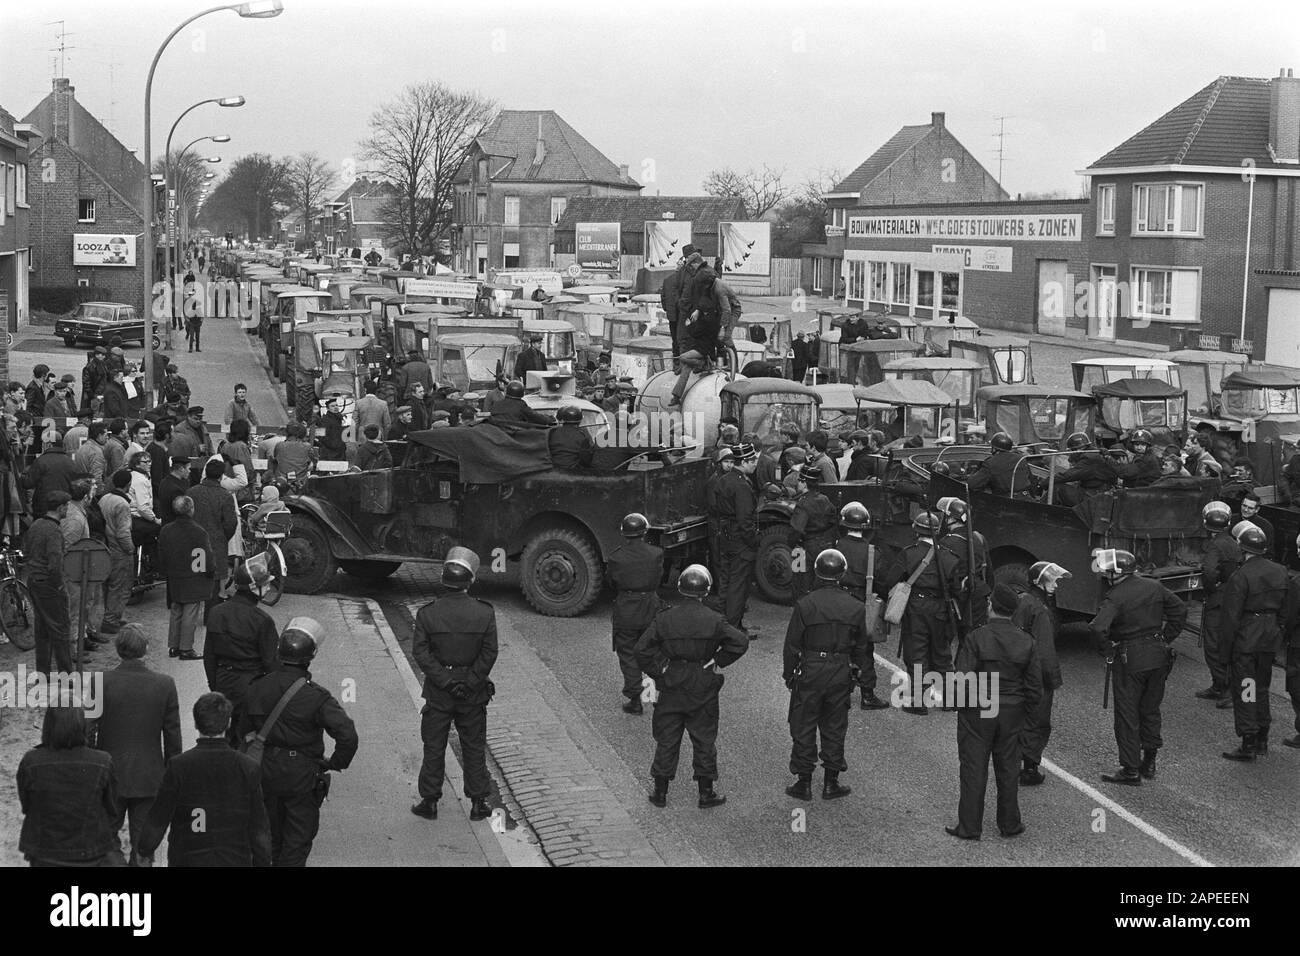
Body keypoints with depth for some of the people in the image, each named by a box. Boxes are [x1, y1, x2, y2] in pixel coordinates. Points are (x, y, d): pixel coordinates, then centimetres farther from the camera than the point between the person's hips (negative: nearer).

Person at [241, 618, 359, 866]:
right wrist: (336, 762, -10)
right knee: (298, 836, 9)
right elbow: (348, 735, -27)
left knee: (270, 834, 22)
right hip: (302, 775, -4)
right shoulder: (316, 696, -21)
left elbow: (245, 731, 5)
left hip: (266, 771, 5)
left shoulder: (256, 689, -6)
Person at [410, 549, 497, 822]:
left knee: (434, 748, 12)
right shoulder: (485, 613, -10)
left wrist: (445, 681, -11)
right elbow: (489, 654, -11)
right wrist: (470, 683, -6)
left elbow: (420, 651, -13)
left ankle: (429, 802, 19)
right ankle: (478, 804, 19)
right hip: (474, 694, 0)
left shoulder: (427, 614, -10)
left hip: (438, 692, 0)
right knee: (474, 747, 13)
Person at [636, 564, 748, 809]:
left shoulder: (664, 619, -6)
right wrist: (718, 662, -6)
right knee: (704, 740, 10)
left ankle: (661, 792, 16)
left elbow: (642, 649, -8)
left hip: (671, 689, 1)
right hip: (703, 691, -1)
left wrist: (658, 672, 2)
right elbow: (740, 642, -16)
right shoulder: (714, 620, -10)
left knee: (667, 740, 11)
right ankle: (706, 794, 16)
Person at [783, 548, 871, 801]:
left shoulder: (805, 604, -12)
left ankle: (804, 782, 12)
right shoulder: (854, 607, -2)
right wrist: (857, 672, 21)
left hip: (809, 672, -3)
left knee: (803, 729, 8)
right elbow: (861, 646, 8)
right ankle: (831, 782, 18)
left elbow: (792, 645, -7)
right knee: (834, 729, 13)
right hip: (841, 673, 3)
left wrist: (788, 674, 5)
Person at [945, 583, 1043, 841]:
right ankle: (1010, 824, 24)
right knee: (1008, 769, 15)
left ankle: (969, 827, 10)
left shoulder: (976, 638, -16)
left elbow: (964, 682, -18)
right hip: (1012, 714, 4)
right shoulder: (1027, 642, -3)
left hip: (976, 713, -3)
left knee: (974, 770, 5)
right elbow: (1036, 687, 0)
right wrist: (1021, 709, 13)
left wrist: (961, 704, 0)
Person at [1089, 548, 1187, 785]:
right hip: (1158, 656, 6)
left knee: (1127, 715, 4)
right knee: (1151, 709, 19)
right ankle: (1149, 763, 26)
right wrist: (1166, 639, 11)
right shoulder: (1154, 587, 2)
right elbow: (1180, 609, 8)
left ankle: (1131, 770, 7)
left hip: (1129, 661, -6)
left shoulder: (1114, 597, -18)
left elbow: (1098, 629, -30)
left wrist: (1108, 646, -10)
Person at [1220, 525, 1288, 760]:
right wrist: (1274, 629, 19)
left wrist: (1226, 650, -9)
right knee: (1262, 687, 19)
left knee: (1244, 691, 0)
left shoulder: (1240, 577, -17)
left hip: (1245, 641, -7)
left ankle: (1248, 745, 1)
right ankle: (1262, 739, 27)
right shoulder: (1280, 572, 4)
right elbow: (1284, 610, 11)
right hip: (1269, 639, 7)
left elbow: (1231, 618, -16)